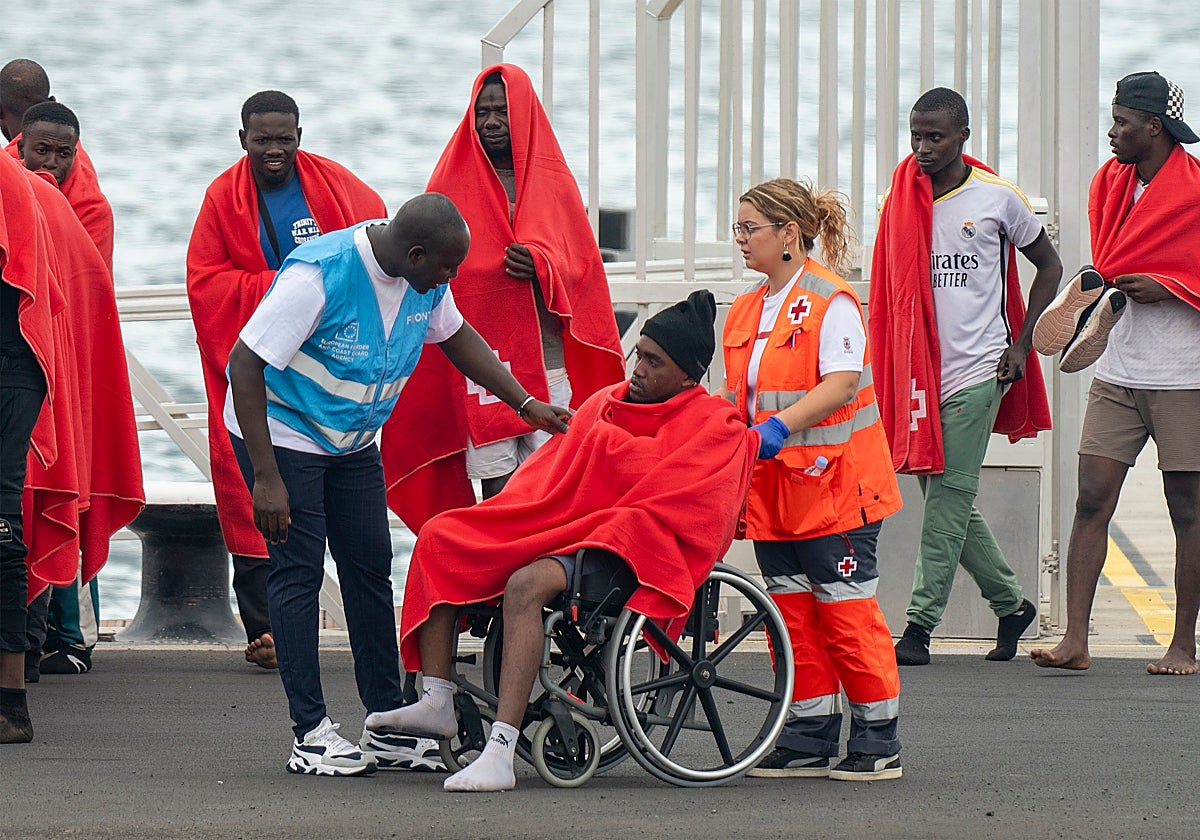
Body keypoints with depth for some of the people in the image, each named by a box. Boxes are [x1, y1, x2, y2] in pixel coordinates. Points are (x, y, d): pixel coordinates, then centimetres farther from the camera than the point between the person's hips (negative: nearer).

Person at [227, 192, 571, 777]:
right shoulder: (319, 274, -31)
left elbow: (457, 336, 13)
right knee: (299, 571, -9)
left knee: (371, 569, 5)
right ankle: (311, 734, -7)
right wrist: (267, 478, -29)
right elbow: (245, 366, -28)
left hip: (353, 440, 7)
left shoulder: (425, 280, -8)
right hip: (281, 434, -7)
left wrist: (527, 406, 4)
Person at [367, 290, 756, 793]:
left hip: (633, 557, -9)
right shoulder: (605, 403, 18)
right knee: (438, 539, -2)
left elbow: (671, 513, -14)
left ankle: (500, 754, -45)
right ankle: (436, 703, -11)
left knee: (527, 584, -36)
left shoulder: (717, 428, -4)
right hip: (561, 528, 9)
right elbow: (548, 474, 19)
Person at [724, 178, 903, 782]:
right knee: (790, 613, 7)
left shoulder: (831, 301, -10)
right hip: (773, 489, 8)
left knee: (846, 613, -4)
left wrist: (780, 426, -28)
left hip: (834, 483, -8)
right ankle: (810, 737, 14)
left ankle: (878, 741, 4)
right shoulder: (746, 311, 15)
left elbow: (842, 382, -20)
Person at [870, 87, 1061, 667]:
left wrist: (1021, 344, 2)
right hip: (919, 369, 4)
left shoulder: (998, 198, -2)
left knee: (950, 494, -8)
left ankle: (920, 625, -9)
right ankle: (1011, 603, 24)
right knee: (945, 498, 7)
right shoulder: (901, 199, 6)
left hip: (977, 369, -4)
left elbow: (1048, 266, 10)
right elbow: (888, 289, 13)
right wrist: (886, 372, 6)